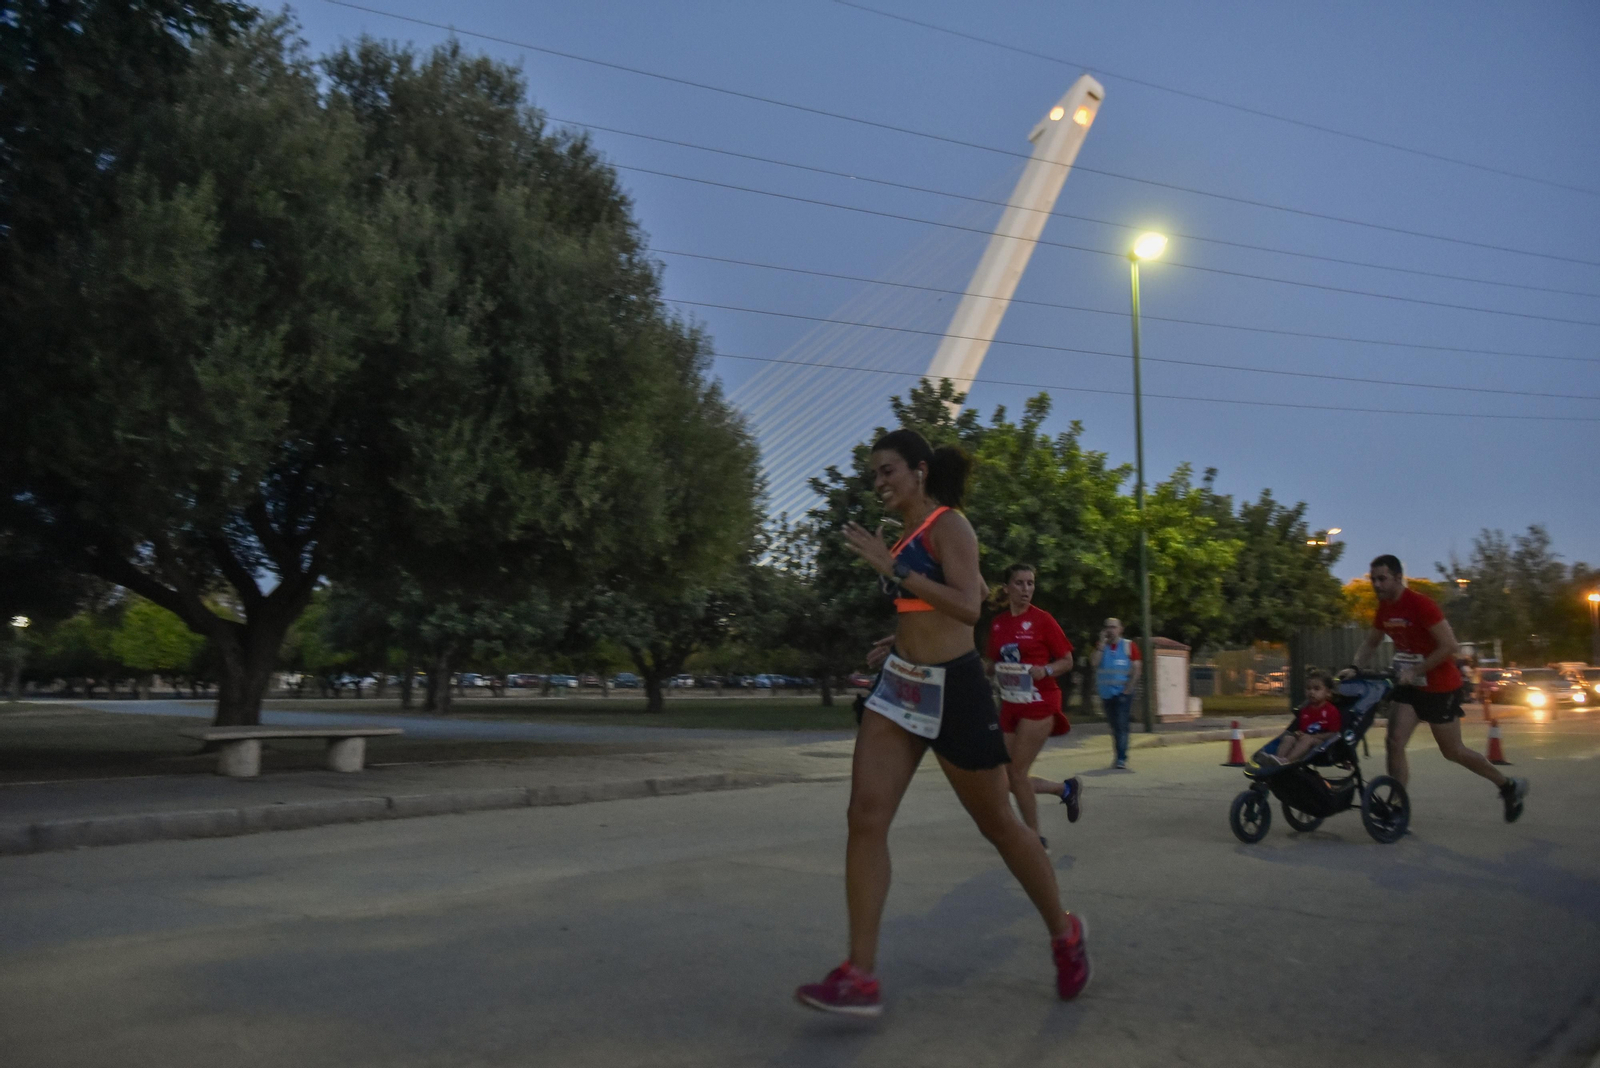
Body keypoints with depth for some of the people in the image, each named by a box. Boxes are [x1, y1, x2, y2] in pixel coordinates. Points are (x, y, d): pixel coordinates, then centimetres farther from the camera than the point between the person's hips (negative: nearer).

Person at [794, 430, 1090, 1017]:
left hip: (952, 689, -8)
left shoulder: (948, 525, -10)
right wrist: (901, 639, 14)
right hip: (901, 685, 8)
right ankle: (860, 976, -6)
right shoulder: (910, 534, 15)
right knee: (865, 818, -7)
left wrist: (890, 568, -26)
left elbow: (969, 607, -25)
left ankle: (1065, 933, 31)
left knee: (997, 823, 7)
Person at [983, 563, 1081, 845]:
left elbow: (1067, 661, -4)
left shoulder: (1042, 619, -8)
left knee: (1017, 773, -10)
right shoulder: (997, 623, 6)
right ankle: (1067, 789, 29)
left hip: (1039, 704, -6)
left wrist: (1045, 670, -22)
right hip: (1010, 705, 6)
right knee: (1008, 778, 5)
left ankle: (1034, 838, 8)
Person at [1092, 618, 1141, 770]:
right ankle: (1120, 756, 22)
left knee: (1121, 725, -14)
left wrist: (1129, 688, -12)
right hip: (1106, 693, 4)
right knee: (1114, 726, 10)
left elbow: (1136, 669, -3)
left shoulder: (1129, 646, 1)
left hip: (1122, 692, -4)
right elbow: (1095, 663, -9)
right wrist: (1102, 643, -11)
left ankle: (1122, 759, -16)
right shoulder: (1101, 646, 9)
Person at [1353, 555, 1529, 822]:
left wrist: (1414, 671, -24)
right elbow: (1370, 643, 12)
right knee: (1394, 742, -8)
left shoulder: (1420, 604, -22)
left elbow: (1449, 645, -24)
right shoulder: (1384, 609, 1)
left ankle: (1509, 786, 30)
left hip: (1440, 687, -6)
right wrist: (1354, 667, -6)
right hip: (1409, 687, 6)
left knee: (1453, 751, 7)